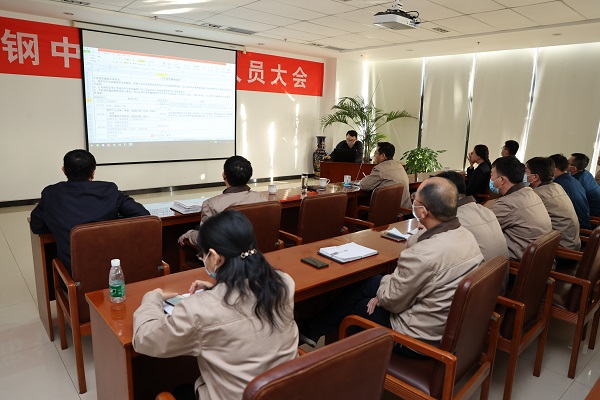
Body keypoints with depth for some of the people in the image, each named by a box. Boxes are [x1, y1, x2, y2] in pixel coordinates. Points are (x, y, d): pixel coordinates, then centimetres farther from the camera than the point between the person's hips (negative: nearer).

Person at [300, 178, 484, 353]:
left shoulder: (424, 255, -34)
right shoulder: (466, 235, -6)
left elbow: (391, 301, -19)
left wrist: (386, 281, 1)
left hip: (421, 338, -8)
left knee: (352, 303, 11)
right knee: (368, 284, 17)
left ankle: (310, 330, 39)